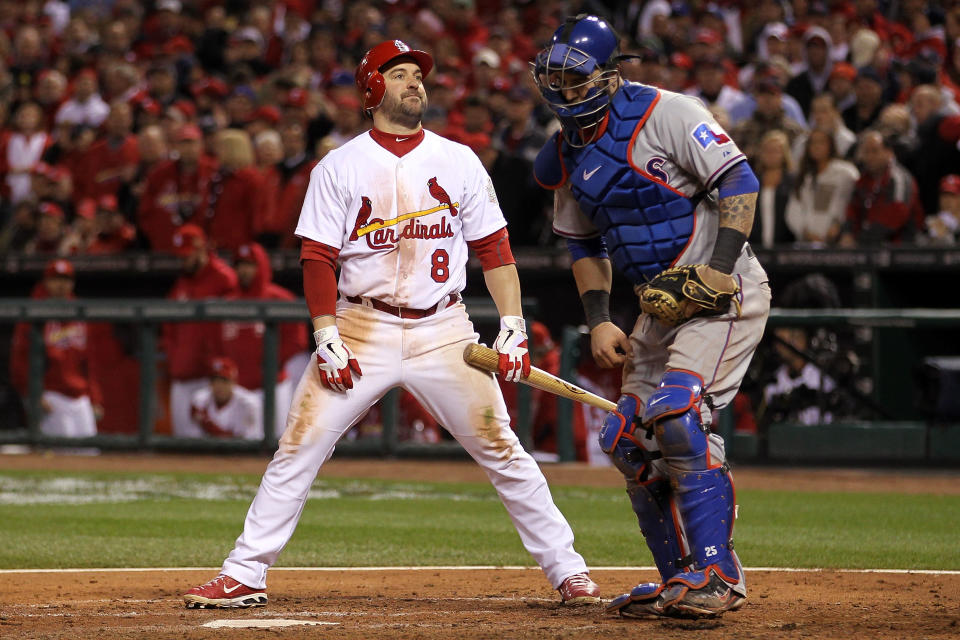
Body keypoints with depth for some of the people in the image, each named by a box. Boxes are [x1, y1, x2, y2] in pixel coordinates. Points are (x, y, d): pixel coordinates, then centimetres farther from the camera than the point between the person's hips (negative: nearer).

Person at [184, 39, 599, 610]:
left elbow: (494, 248, 7)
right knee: (299, 450, -7)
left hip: (444, 334, 1)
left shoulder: (458, 161, 7)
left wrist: (513, 326, -2)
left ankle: (568, 573, 4)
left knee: (501, 450, -3)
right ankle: (243, 578, 0)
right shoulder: (339, 168, 3)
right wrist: (328, 341, -9)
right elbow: (319, 259, 0)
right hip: (363, 329, -1)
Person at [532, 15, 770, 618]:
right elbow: (585, 244, 18)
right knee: (629, 435, 5)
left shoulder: (663, 114, -15)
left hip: (725, 292, -9)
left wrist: (721, 267, -26)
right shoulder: (567, 155, 9)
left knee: (677, 414, -24)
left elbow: (739, 180, -17)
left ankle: (717, 573, -22)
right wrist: (600, 320, 5)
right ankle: (682, 577, 16)